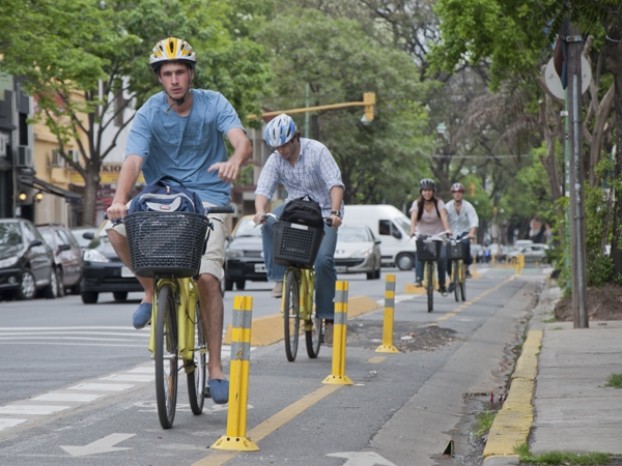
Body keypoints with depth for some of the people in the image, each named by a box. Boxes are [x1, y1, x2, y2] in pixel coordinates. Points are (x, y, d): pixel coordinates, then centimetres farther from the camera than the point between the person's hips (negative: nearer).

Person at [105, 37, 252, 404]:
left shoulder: (213, 104, -7)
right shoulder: (149, 114, -7)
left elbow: (243, 140, -21)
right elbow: (134, 160, -20)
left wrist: (235, 161, -47)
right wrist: (120, 200, -40)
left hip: (208, 198, -1)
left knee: (208, 276, -18)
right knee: (118, 230, -26)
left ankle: (215, 368, -8)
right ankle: (153, 289, 3)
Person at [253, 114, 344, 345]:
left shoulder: (317, 151, -17)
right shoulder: (275, 160, -6)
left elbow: (335, 184, -24)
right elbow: (263, 189, -16)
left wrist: (335, 212, -41)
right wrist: (260, 211, -38)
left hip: (323, 211, -4)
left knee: (323, 259, -21)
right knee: (269, 224, -28)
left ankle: (328, 316, -10)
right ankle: (280, 278, -18)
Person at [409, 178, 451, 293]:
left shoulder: (438, 203, -5)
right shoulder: (417, 203, -4)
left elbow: (444, 217, -21)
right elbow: (413, 218, -19)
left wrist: (447, 230, -39)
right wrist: (412, 231, -38)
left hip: (438, 235, 0)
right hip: (422, 235, 0)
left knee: (442, 256, -20)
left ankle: (442, 284, -6)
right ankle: (418, 278, -30)